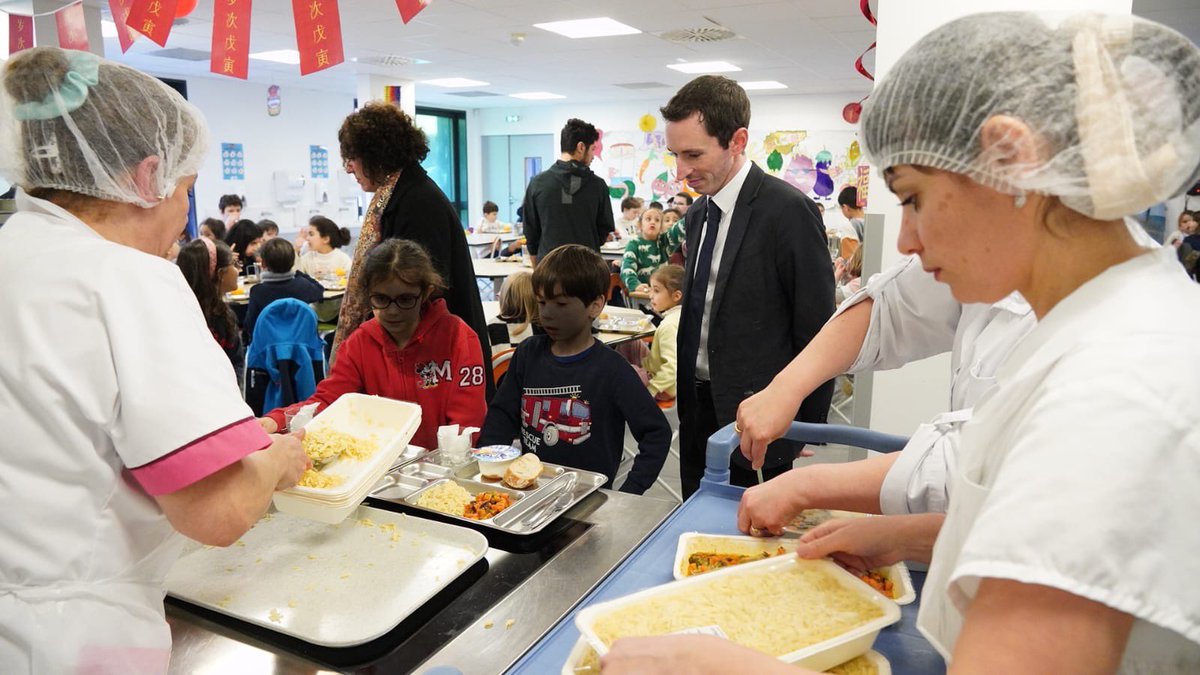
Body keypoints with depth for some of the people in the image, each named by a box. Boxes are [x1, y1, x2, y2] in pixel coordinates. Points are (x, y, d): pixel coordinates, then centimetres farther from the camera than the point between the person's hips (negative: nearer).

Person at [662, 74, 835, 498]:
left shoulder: (789, 211, -15)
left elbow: (815, 332, -13)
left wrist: (808, 429, -9)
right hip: (698, 406, 7)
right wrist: (685, 392, 14)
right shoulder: (697, 214, 9)